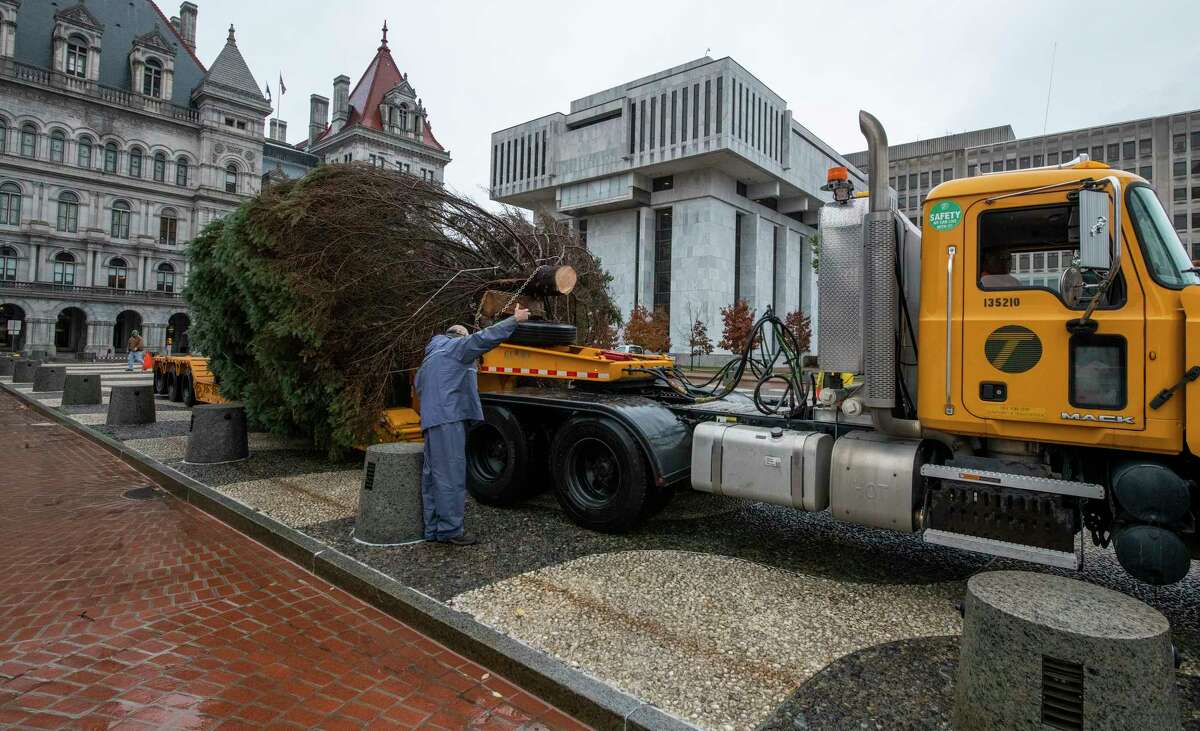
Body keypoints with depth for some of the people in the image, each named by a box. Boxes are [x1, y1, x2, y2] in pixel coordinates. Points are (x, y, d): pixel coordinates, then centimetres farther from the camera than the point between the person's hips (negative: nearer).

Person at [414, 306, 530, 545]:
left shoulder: (428, 359, 31)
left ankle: (432, 529, 14)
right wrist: (514, 319, -6)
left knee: (433, 476, 10)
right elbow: (484, 338, -10)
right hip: (449, 420, -10)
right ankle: (450, 530, -7)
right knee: (451, 475, -9)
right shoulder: (454, 346, 2)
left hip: (431, 421, 10)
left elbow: (420, 389, 33)